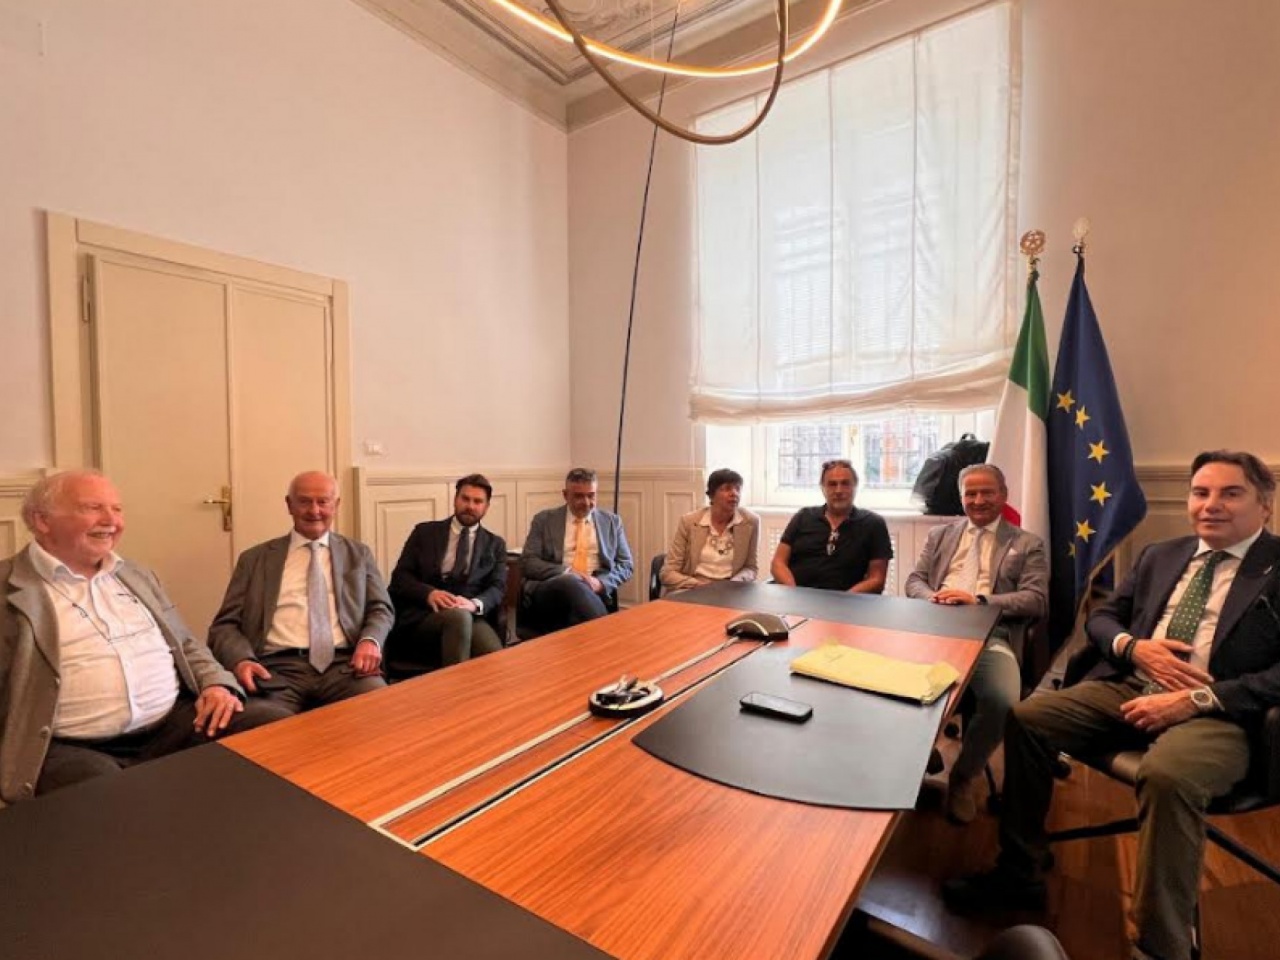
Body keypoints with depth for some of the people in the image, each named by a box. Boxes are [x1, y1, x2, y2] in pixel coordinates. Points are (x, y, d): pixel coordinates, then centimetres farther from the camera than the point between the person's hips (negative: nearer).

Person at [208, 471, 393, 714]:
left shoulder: (358, 554, 17)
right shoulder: (255, 558, 15)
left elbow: (381, 609, 12)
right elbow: (226, 624, 11)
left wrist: (370, 641, -11)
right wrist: (241, 660, -11)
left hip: (344, 664, 1)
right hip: (277, 668, 0)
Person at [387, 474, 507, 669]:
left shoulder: (495, 544, 19)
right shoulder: (425, 532, 17)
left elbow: (497, 589, 6)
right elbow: (400, 576, 8)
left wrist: (474, 604, -17)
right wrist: (429, 593, -14)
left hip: (472, 617, 1)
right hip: (421, 614, 0)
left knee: (496, 657, -34)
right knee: (458, 616, -37)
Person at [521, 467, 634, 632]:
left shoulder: (612, 521, 16)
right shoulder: (544, 520, 11)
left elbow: (625, 565, 13)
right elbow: (528, 562, 2)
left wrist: (601, 582, -8)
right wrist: (566, 573, -14)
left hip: (594, 591, 1)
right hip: (548, 590, 0)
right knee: (569, 582, -36)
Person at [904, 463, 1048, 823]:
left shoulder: (1028, 544, 15)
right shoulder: (940, 534, 23)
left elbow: (1037, 600, 2)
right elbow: (914, 580, 15)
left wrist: (979, 600, -14)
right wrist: (932, 597, -10)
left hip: (992, 637, -1)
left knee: (1003, 703, -31)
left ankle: (964, 775, 0)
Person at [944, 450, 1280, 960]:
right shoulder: (1159, 555, 17)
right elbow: (1100, 617, 16)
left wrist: (1197, 700, -20)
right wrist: (1134, 648, -6)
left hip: (1218, 713, -5)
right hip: (1129, 689, 5)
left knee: (1167, 775, -36)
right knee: (1026, 718, -14)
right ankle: (1019, 874, 0)